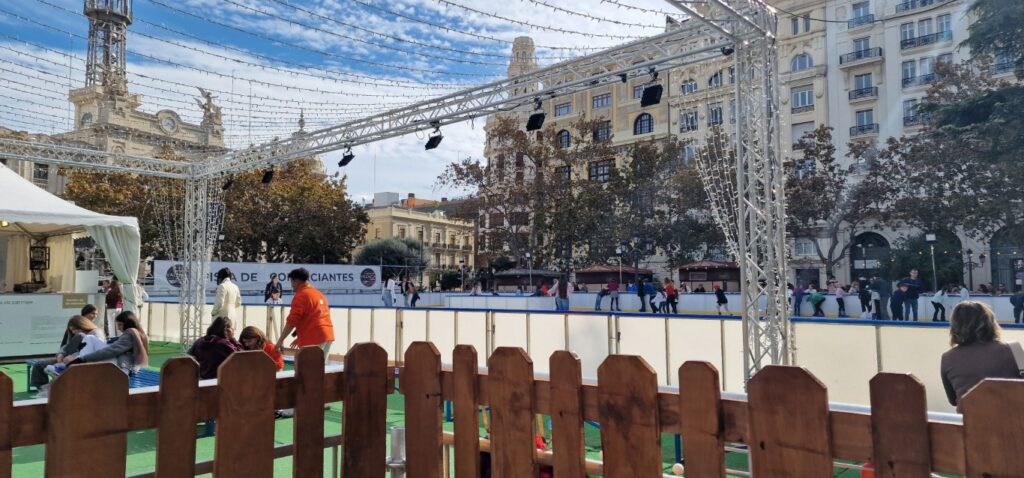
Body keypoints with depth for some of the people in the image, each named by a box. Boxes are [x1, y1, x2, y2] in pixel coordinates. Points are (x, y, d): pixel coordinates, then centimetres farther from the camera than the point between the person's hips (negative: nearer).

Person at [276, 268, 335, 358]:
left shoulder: (301, 296, -7)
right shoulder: (319, 293, 20)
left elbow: (291, 322, -13)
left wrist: (280, 340, -7)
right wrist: (300, 337, 28)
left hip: (313, 339, -8)